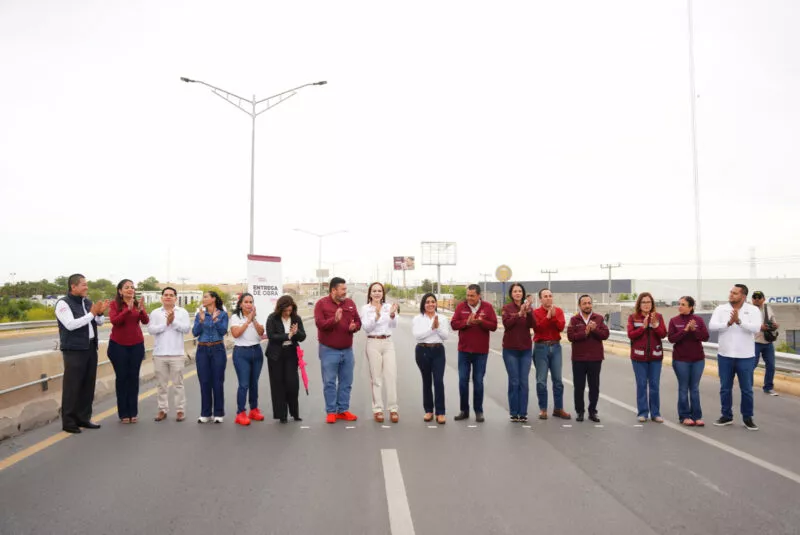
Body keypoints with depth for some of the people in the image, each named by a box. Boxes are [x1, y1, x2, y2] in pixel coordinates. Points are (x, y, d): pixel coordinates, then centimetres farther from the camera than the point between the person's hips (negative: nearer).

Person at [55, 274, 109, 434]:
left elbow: (100, 322, 14)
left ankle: (83, 418, 21)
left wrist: (100, 313, -6)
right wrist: (92, 313, -18)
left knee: (88, 385, 11)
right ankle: (68, 422, 6)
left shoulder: (87, 302, 12)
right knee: (72, 386, -3)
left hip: (91, 347, 7)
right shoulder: (63, 303, -9)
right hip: (74, 350, -7)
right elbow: (70, 324, -21)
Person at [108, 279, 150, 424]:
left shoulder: (138, 303, 1)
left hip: (136, 345, 2)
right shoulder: (114, 304, -5)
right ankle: (123, 413, 9)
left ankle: (133, 412, 11)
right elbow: (114, 321, -21)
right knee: (121, 377, 3)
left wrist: (141, 309, -32)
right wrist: (128, 309, -33)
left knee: (134, 377, 4)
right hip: (118, 345, -2)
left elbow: (146, 321, -13)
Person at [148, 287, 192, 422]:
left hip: (176, 354, -2)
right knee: (161, 384, 9)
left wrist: (174, 321, -15)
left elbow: (187, 328, -7)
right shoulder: (155, 313, 6)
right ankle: (162, 409, 19)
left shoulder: (182, 312, 3)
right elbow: (151, 329, -7)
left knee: (178, 383, 3)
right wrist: (166, 323, -14)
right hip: (159, 354, 2)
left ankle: (180, 410, 9)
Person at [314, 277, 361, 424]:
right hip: (329, 350, -4)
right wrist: (335, 320, -32)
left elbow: (358, 322, 10)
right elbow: (320, 324, -17)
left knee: (346, 382, 9)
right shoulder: (321, 304, -7)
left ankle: (343, 410, 19)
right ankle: (331, 411, 11)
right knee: (329, 383, 2)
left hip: (347, 350, 5)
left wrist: (354, 327, -13)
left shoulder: (350, 303, 6)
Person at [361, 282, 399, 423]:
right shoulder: (365, 308, 0)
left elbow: (394, 326, -5)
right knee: (376, 378, 4)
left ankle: (393, 409, 6)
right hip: (373, 344, -2)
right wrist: (376, 316, -26)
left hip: (388, 343, 2)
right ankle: (377, 409, 11)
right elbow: (366, 328, -11)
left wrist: (392, 315, -25)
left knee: (391, 377, -1)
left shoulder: (388, 307, 5)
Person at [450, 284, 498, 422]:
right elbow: (453, 324, -6)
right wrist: (466, 322, -22)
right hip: (464, 350, 1)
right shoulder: (461, 306, 0)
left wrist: (481, 322, -23)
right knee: (463, 380, 5)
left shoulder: (487, 307, -2)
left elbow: (494, 326, -6)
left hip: (481, 351, -1)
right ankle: (464, 410, 16)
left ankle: (479, 411, 15)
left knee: (478, 381, 5)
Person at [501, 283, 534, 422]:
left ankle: (523, 413, 9)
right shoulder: (507, 308, 0)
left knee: (524, 382, 2)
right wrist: (519, 313, -28)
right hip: (510, 349, -2)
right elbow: (506, 323, -17)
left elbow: (532, 325, -10)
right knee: (514, 382, -2)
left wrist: (528, 312, -27)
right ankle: (513, 413, 7)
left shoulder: (528, 307, 5)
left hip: (526, 349, 2)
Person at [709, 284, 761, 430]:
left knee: (747, 389, 7)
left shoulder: (753, 310, -5)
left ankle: (747, 418, 21)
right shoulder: (721, 309, -1)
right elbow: (712, 326, -13)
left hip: (745, 357, -2)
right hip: (725, 355, 2)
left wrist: (739, 321, -31)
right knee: (725, 388, 10)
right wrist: (728, 323, -26)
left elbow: (756, 328, -20)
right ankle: (727, 416, 24)